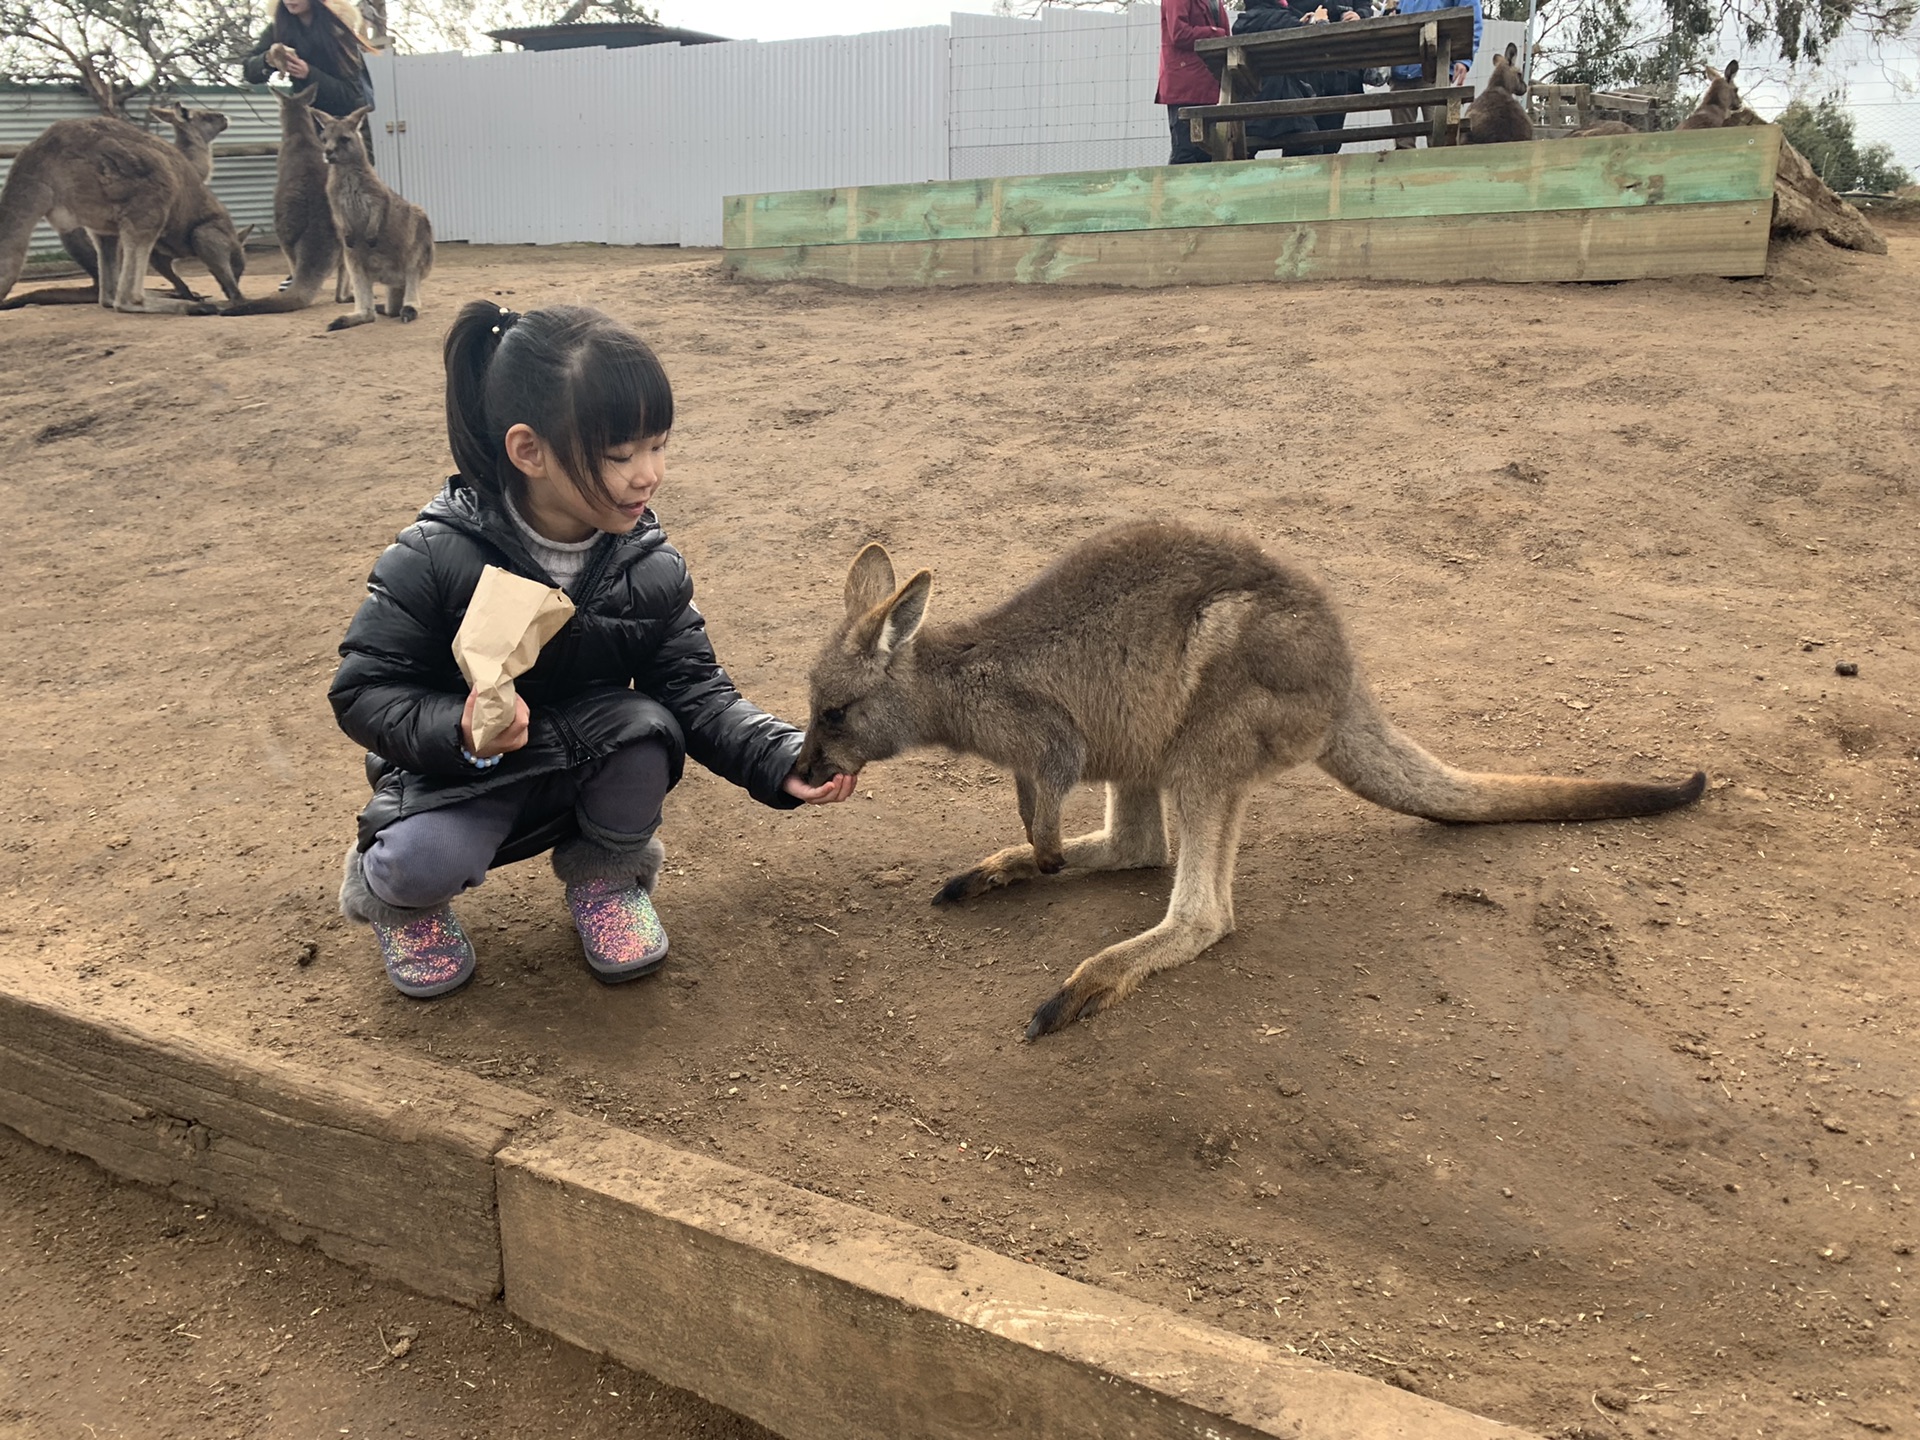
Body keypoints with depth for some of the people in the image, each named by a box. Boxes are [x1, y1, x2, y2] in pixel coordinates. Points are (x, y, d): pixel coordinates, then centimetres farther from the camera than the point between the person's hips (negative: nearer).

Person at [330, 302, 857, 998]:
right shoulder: (435, 560, -23)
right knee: (428, 860, -33)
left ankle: (608, 874, 5)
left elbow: (698, 691, -11)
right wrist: (459, 731, -37)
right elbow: (362, 691, -18)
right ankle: (387, 888, 9)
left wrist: (782, 762, -27)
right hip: (458, 772, -3)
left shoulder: (651, 568, -13)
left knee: (645, 725, -28)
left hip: (587, 771, 3)